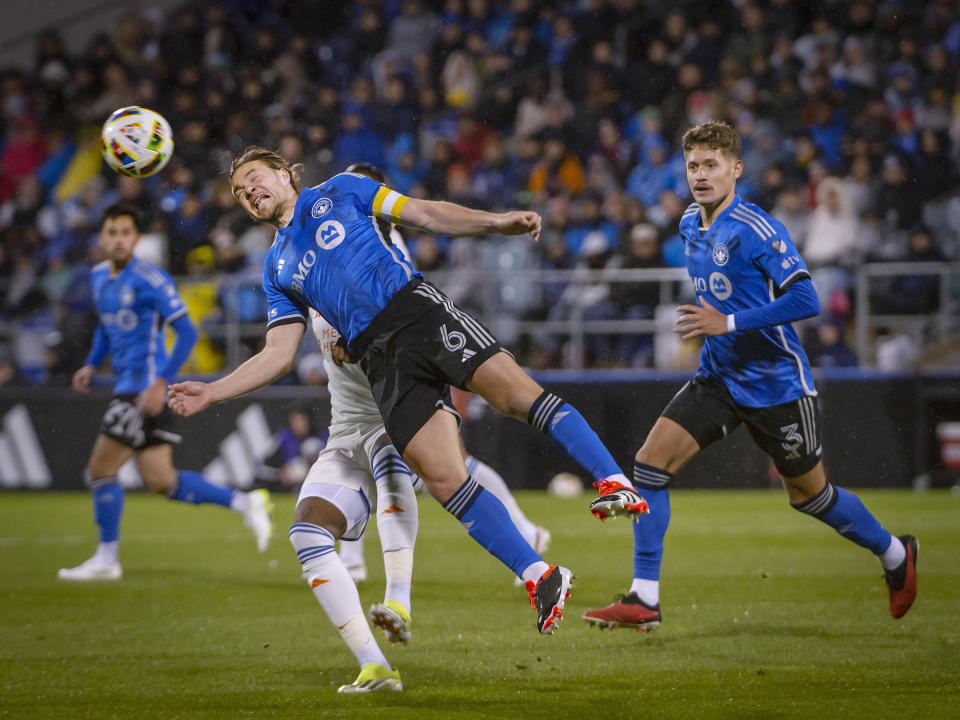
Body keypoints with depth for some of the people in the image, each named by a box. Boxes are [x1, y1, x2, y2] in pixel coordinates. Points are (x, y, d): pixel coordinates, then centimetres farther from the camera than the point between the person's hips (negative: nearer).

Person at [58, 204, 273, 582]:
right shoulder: (99, 277, 12)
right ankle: (243, 502, 13)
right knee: (161, 482, 5)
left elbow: (186, 331, -15)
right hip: (126, 385, 8)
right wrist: (91, 364, 15)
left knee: (101, 469, -6)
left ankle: (106, 559, 5)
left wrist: (161, 383, -22)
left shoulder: (150, 280, -13)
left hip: (144, 388, -8)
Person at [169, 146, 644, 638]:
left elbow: (426, 214, 12)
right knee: (444, 479, -13)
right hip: (380, 360, 2)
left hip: (418, 308, -2)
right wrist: (210, 393, 13)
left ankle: (612, 479, -23)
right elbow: (278, 355, 22)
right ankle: (540, 579, -11)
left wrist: (496, 222, -2)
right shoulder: (277, 270, 26)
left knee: (518, 395, -24)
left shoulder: (340, 191, 19)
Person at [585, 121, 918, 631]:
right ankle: (644, 599, -8)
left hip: (775, 383, -6)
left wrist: (729, 323, -28)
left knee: (808, 494, 8)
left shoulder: (756, 230, -19)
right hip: (718, 377, 7)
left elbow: (805, 300, -25)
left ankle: (896, 554, 35)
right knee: (652, 459, -11)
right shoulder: (690, 225, 5)